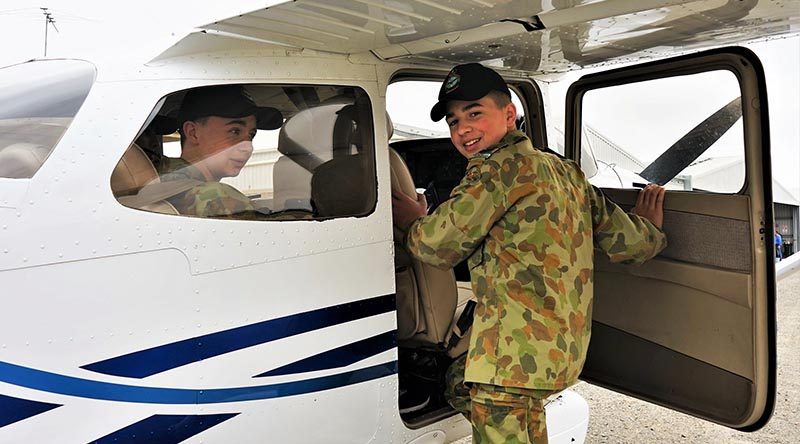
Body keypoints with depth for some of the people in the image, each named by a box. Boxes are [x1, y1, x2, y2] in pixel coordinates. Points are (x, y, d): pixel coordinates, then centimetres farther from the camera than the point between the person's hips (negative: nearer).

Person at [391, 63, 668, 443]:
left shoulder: (501, 166, -12)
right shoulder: (566, 171, 14)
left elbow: (437, 246, -11)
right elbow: (628, 243, 15)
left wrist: (412, 221, 12)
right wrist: (650, 229, 38)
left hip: (517, 353, -10)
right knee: (460, 383, 28)